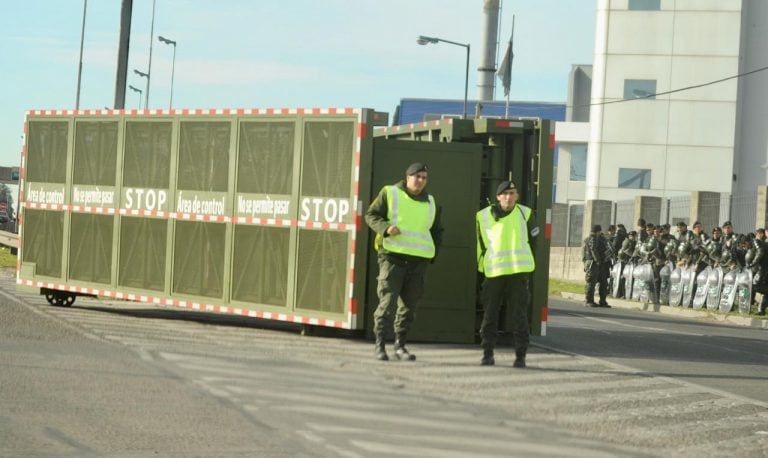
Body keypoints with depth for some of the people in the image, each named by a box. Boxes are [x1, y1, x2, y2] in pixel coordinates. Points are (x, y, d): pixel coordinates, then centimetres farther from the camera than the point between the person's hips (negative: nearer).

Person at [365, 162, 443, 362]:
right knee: (388, 302, -11)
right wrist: (385, 227, -17)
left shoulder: (430, 203, 17)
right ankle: (379, 344, -6)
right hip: (393, 256, -5)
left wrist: (434, 252, 12)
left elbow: (436, 231, 28)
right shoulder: (390, 193, 4)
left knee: (409, 304, 6)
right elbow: (371, 215, 2)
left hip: (419, 260, 5)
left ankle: (400, 345, 14)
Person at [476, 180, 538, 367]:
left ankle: (520, 355, 2)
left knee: (519, 314, -1)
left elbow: (534, 237, 17)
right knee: (490, 314, 3)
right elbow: (480, 243, 13)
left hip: (518, 271, 0)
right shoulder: (484, 216, 3)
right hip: (493, 272, 0)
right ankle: (487, 353, 10)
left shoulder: (525, 214, 5)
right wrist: (482, 265, 11)